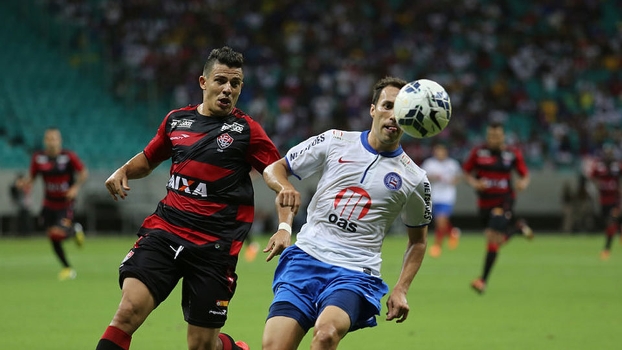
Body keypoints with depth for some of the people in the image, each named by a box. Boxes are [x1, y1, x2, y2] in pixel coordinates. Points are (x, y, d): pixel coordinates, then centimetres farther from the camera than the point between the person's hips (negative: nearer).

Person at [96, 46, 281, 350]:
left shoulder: (245, 129, 0)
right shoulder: (176, 120, 11)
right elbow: (148, 159, 27)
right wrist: (124, 171, 5)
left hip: (215, 245, -2)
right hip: (164, 230, 2)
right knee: (129, 309, -19)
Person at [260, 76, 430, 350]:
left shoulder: (414, 179, 6)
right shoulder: (335, 142, 6)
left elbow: (418, 240, 20)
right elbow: (274, 168, 13)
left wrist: (401, 290, 8)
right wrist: (285, 188, -10)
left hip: (355, 273, -1)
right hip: (305, 256, 1)